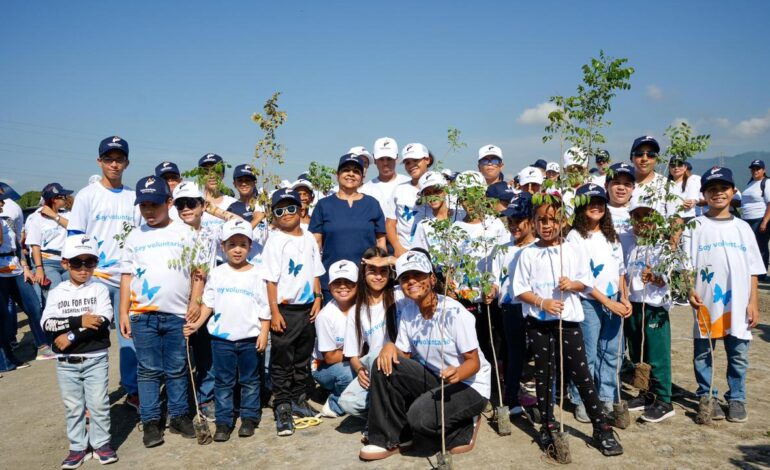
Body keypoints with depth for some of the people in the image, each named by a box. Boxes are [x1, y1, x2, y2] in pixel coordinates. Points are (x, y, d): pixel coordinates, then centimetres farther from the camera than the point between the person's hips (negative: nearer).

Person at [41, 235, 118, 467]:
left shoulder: (99, 289, -3)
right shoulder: (56, 292, 2)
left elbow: (103, 322, -16)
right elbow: (47, 323, -11)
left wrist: (71, 336, -19)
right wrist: (79, 321, -23)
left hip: (95, 358, -2)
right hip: (66, 361, 2)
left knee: (99, 404, 5)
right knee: (73, 406, 11)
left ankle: (101, 443, 20)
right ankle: (78, 446, 24)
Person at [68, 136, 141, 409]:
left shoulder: (134, 197, 10)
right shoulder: (87, 195, 0)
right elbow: (74, 238, -2)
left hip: (128, 278, 3)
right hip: (95, 279, -3)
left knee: (131, 336, 6)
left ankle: (132, 391, 18)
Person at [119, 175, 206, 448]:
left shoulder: (185, 233, 5)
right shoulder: (135, 237, 9)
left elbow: (198, 272, 5)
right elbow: (127, 277, 8)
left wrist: (195, 301, -6)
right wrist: (123, 313, 3)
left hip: (178, 314, -1)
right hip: (142, 315, 1)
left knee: (177, 370, 8)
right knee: (149, 370, 6)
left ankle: (179, 416, 21)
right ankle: (150, 422, 16)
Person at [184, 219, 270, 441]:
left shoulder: (256, 275, -2)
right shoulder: (217, 274, 1)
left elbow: (264, 308, -1)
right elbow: (208, 303, 4)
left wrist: (264, 334, -6)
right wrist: (197, 323, -8)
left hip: (250, 339, -1)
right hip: (222, 337, 1)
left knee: (250, 380, 11)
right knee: (223, 381, 8)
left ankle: (249, 417, 24)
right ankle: (223, 421, 18)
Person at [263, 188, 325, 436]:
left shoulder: (309, 238, 9)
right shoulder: (275, 241, -8)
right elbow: (271, 279, -11)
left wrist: (318, 298, 4)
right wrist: (274, 311, -15)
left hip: (307, 308, 6)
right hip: (285, 309, -5)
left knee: (304, 359, 16)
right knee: (282, 361, 1)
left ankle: (299, 399, 30)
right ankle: (282, 407, 9)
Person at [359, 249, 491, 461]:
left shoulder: (454, 312, -21)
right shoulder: (408, 312, -1)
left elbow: (474, 362, -18)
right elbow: (404, 355, 2)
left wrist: (458, 373, -41)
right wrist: (390, 347, -21)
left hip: (470, 385, -6)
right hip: (434, 378, 6)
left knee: (420, 415, -30)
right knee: (384, 366, -14)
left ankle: (464, 427, 4)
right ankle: (392, 438, 0)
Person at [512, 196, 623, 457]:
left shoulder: (572, 251, 2)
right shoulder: (528, 254, -2)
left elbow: (586, 282, 9)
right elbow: (520, 289, -2)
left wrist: (572, 284, -13)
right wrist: (542, 303, -17)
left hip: (568, 318, 0)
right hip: (538, 320, 0)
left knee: (581, 372, 1)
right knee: (543, 373, 9)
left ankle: (601, 427, 10)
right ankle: (547, 425, 22)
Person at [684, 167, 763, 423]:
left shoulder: (742, 227, 8)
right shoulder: (696, 226, 0)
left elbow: (753, 270, 8)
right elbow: (686, 264, -4)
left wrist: (753, 303, 3)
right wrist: (690, 291, -18)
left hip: (738, 305, 2)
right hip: (705, 303, -2)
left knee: (738, 355, 9)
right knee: (702, 353, 8)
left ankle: (736, 399, 25)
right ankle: (706, 397, 23)